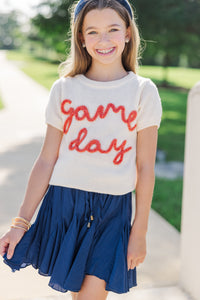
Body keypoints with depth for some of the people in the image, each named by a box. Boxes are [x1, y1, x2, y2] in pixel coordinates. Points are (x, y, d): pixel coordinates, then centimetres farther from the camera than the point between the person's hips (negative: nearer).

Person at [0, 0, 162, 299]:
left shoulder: (143, 91, -3)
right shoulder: (64, 90, 0)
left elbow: (145, 167, -1)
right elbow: (46, 161, 1)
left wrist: (140, 231, 0)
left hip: (113, 209, -1)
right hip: (63, 202, 1)